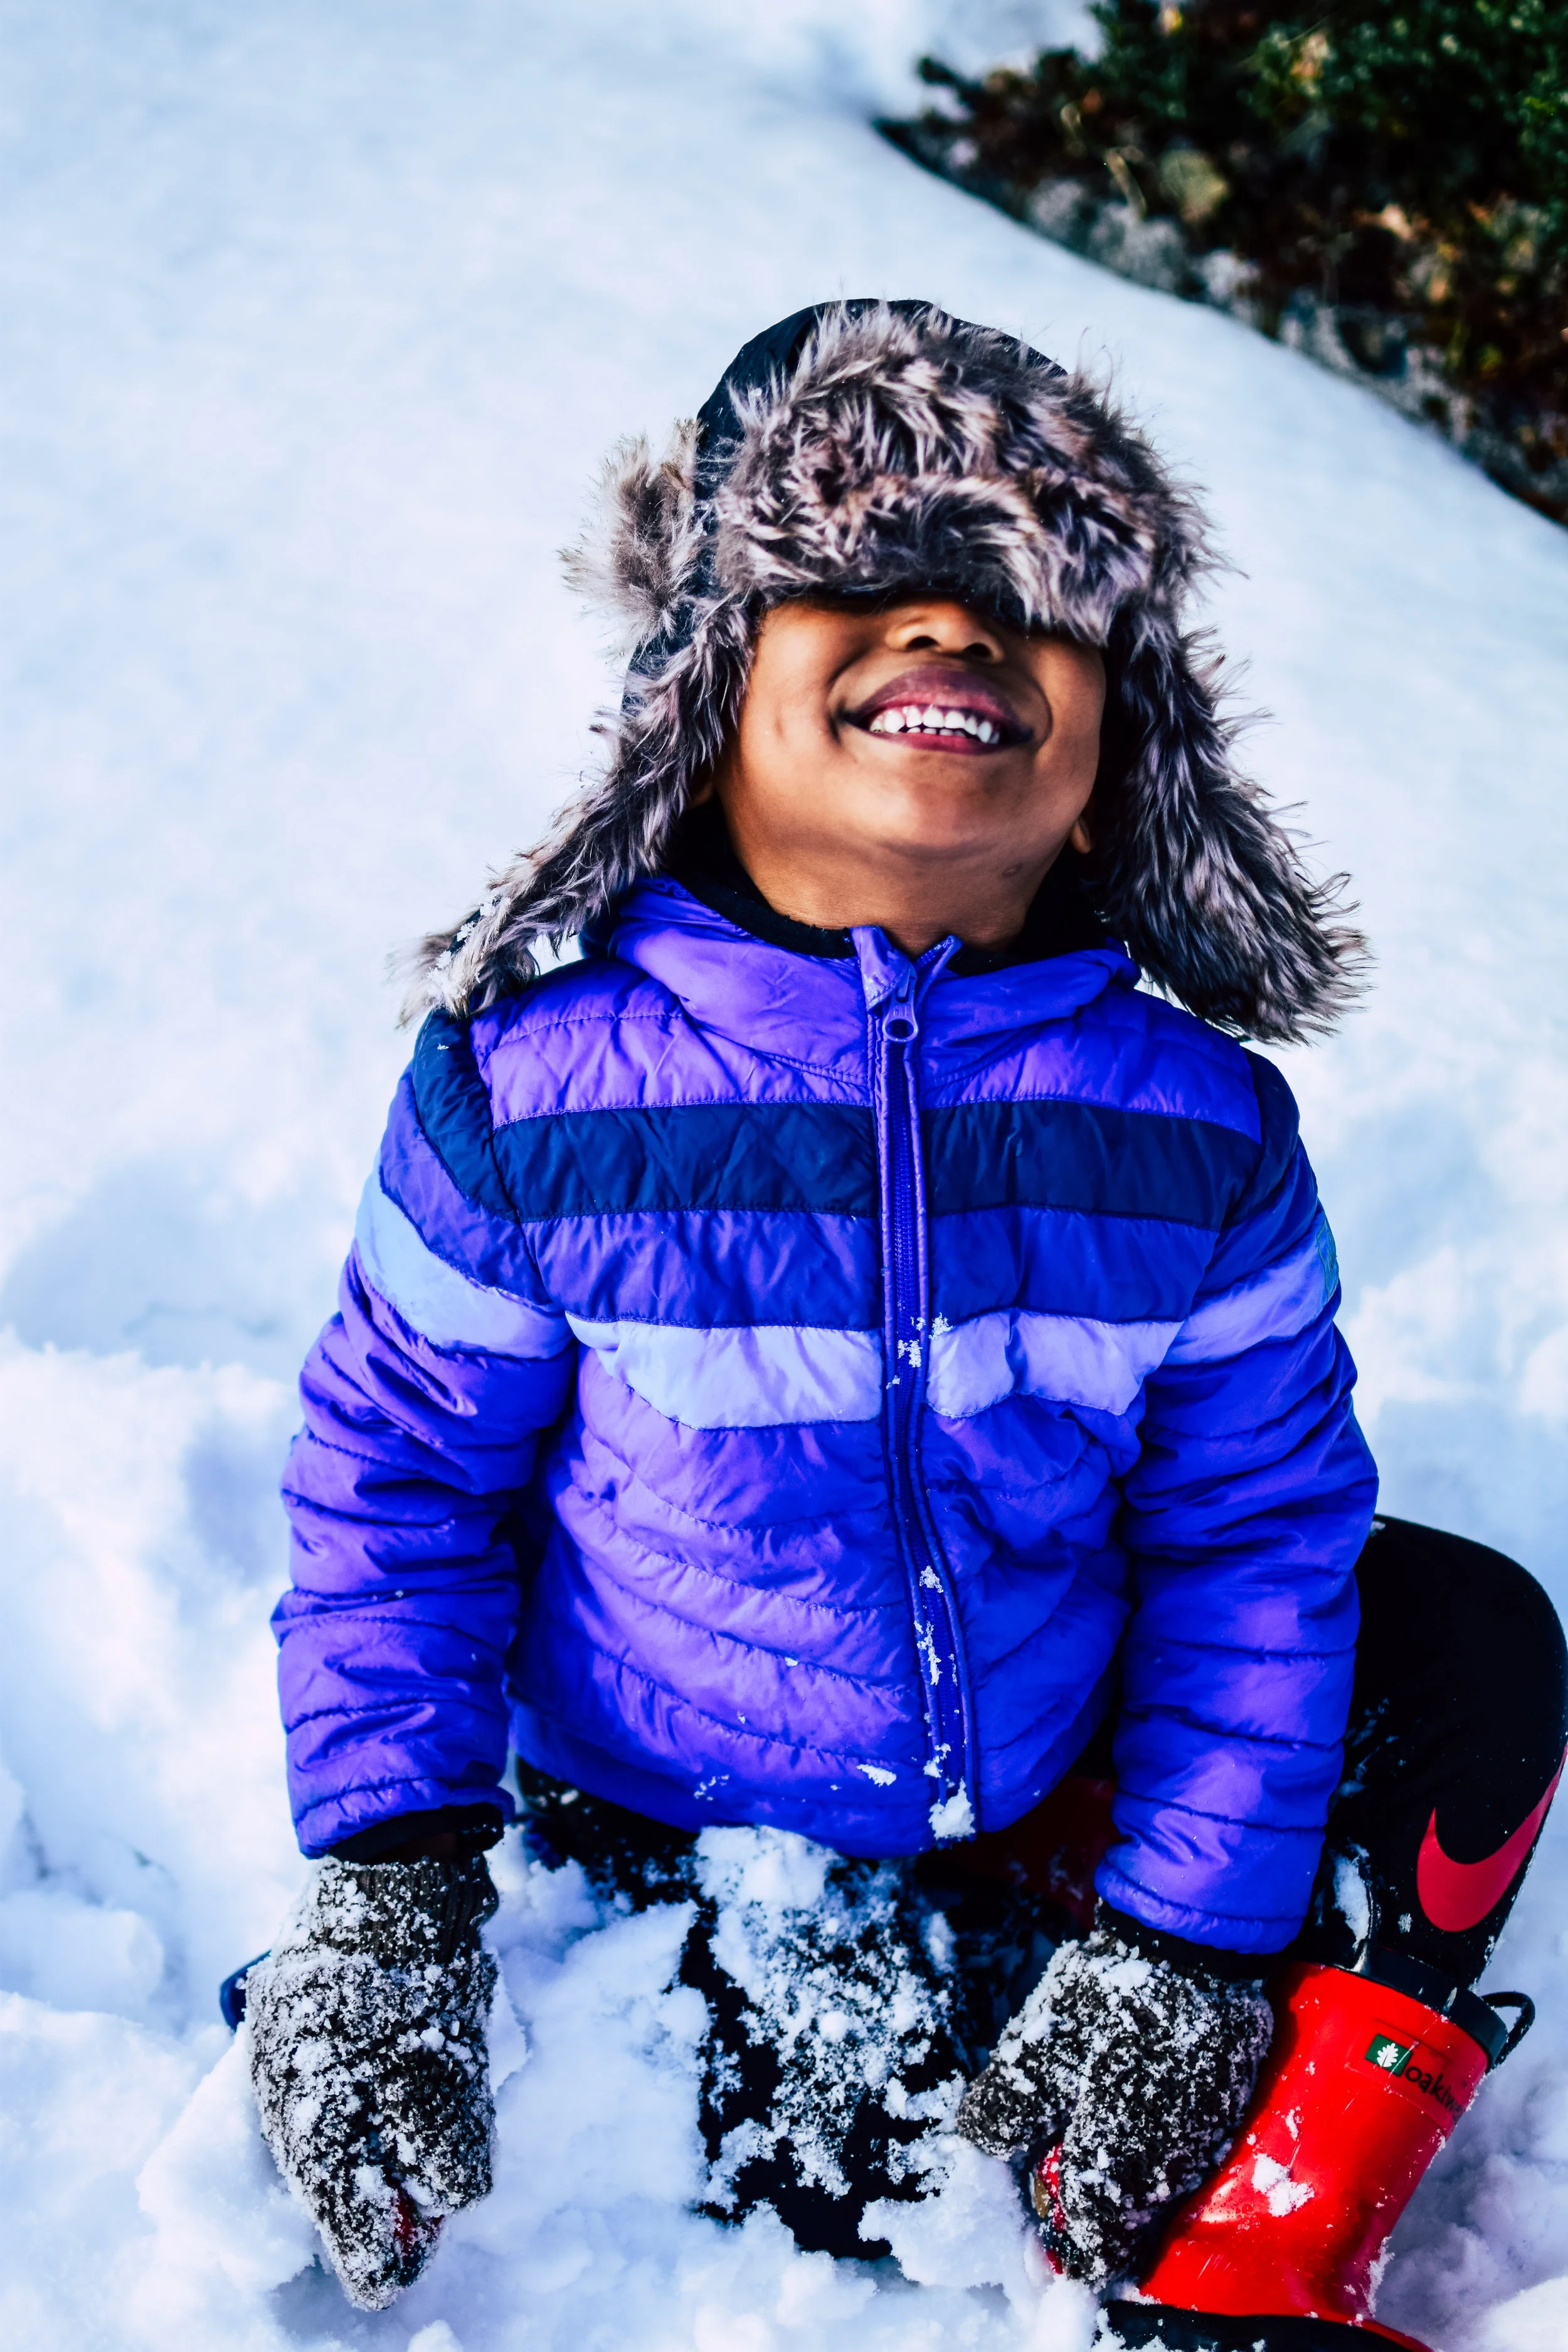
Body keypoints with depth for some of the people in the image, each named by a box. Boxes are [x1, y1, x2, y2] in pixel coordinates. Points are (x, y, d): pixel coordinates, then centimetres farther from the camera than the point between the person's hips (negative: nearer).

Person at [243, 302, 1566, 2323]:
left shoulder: (1195, 1133, -13)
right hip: (659, 1841, -2)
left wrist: (1183, 1952, -8)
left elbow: (1255, 1538, -6)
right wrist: (384, 1883, -13)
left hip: (1055, 1804, 3)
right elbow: (393, 1477, -7)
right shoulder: (530, 1089, -18)